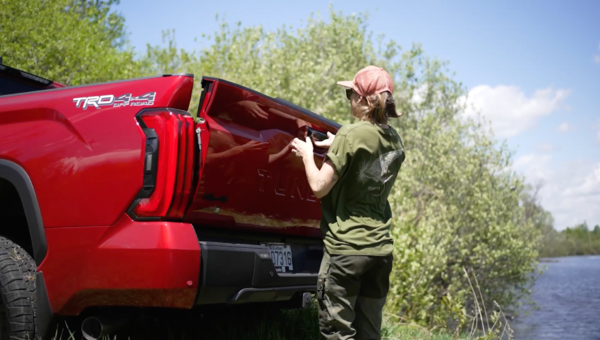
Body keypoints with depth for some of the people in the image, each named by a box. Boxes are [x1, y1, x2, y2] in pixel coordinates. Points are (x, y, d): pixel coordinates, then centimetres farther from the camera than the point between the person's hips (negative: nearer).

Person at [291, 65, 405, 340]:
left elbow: (319, 187, -13)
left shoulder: (351, 135, -15)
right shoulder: (395, 141, 7)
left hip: (345, 248, -7)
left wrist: (307, 154, 2)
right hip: (380, 248, 7)